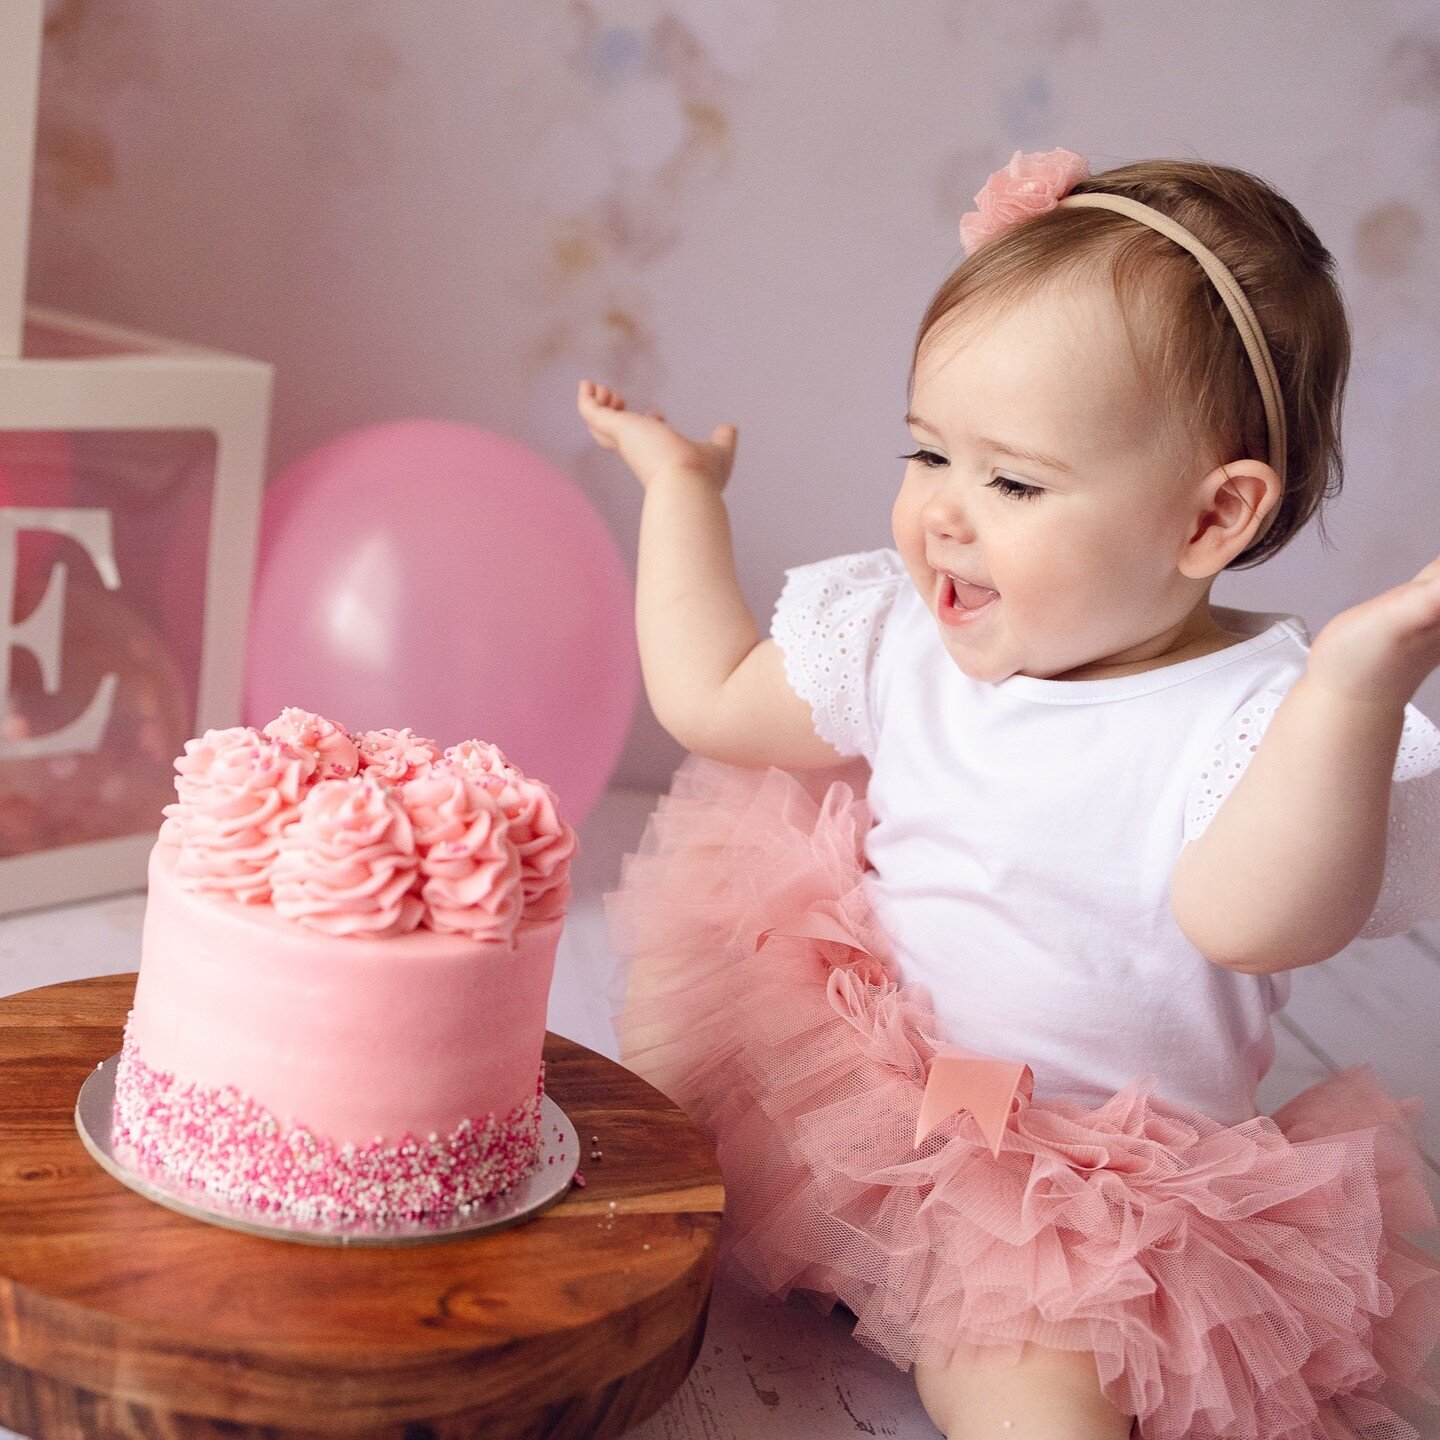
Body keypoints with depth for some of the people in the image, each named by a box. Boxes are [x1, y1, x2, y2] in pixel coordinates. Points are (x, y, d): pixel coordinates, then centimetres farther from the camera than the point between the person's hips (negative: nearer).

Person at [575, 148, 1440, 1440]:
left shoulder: (1255, 718, -18)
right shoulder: (904, 640, 0)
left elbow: (1249, 920, -36)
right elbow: (709, 696, 12)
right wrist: (681, 488, 16)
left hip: (1087, 1183, -6)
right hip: (854, 1079, 6)